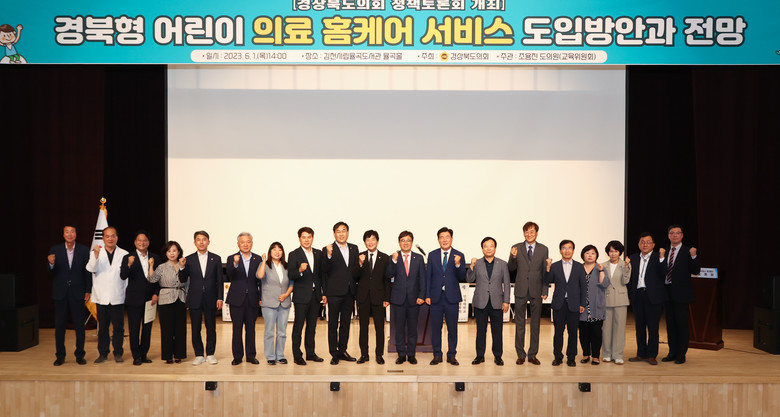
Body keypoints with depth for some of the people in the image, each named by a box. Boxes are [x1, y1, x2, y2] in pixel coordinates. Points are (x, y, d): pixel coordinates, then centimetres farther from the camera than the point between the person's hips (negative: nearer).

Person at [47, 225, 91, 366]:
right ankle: (60, 356, 17)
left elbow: (88, 272, 2)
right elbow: (52, 273, -1)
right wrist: (51, 264, -23)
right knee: (59, 325, 6)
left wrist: (88, 291, -2)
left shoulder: (84, 250, 1)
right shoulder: (55, 250, 2)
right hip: (60, 293, 1)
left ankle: (80, 355, 14)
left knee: (79, 325, 4)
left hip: (77, 293, -1)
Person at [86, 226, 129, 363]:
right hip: (102, 298, 0)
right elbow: (90, 268, -11)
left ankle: (118, 353, 15)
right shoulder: (96, 252, 5)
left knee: (118, 327, 4)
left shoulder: (124, 254, 4)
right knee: (102, 327, 7)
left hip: (118, 297, 0)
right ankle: (103, 353, 18)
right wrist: (96, 255, -26)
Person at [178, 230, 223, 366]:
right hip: (195, 299, 0)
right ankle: (199, 355, 16)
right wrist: (182, 267, -15)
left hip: (211, 299, 0)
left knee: (211, 329, 5)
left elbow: (219, 280, 4)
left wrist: (219, 298, -2)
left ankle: (210, 354, 17)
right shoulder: (189, 259, 3)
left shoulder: (216, 259, 4)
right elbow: (183, 280, 2)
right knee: (195, 329, 5)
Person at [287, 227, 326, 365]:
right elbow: (290, 276, -13)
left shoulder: (318, 254, 10)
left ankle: (310, 353, 21)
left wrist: (324, 293, 10)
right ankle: (297, 355, 6)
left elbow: (322, 274, 13)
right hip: (301, 296, -5)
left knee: (312, 326, 11)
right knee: (298, 325, -1)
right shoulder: (294, 255, -5)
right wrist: (300, 270, -32)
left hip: (315, 295, 5)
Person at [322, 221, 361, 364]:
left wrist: (360, 264, -7)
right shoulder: (328, 250, -5)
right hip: (334, 292, -5)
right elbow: (325, 272, -15)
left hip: (349, 292, 5)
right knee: (333, 324, 3)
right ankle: (334, 354, 10)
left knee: (345, 323, 13)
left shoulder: (354, 249, 11)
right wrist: (328, 255, -30)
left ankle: (342, 351, 23)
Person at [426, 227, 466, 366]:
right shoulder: (432, 255, 5)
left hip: (452, 297, -1)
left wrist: (458, 265, -24)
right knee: (436, 328, 7)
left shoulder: (458, 255, 1)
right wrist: (427, 295, 1)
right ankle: (437, 355, 17)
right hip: (436, 297, 1)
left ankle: (451, 355, 17)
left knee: (452, 328, 5)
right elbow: (428, 276, 6)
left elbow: (462, 277, -6)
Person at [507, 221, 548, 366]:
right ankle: (521, 355, 16)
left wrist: (545, 291, -1)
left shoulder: (543, 249, 3)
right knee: (519, 323, 5)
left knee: (535, 323, 7)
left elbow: (545, 272, 4)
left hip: (536, 291, 1)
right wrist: (513, 257, -18)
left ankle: (532, 354, 17)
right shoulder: (516, 248, 1)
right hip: (521, 291, 0)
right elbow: (511, 268, 1)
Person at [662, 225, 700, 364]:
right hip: (667, 291, 5)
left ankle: (681, 354, 8)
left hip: (681, 293, -5)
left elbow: (696, 271, -11)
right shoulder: (664, 252, 10)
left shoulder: (687, 252, -3)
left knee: (682, 323, 0)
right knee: (670, 323, 11)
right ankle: (672, 352, 20)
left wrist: (693, 257, -25)